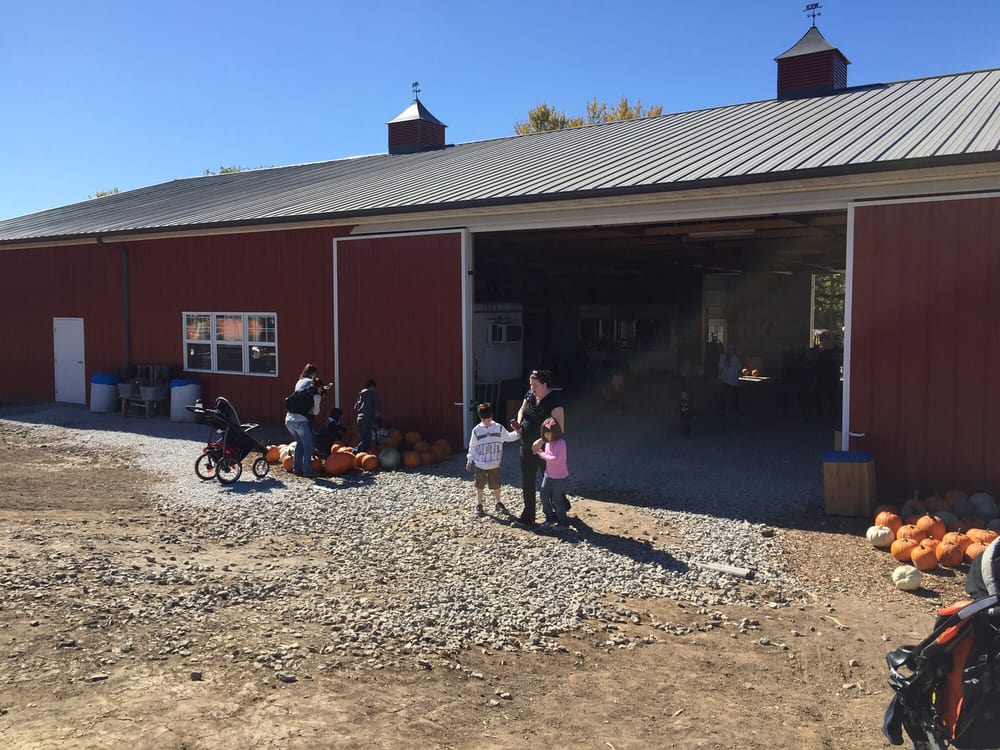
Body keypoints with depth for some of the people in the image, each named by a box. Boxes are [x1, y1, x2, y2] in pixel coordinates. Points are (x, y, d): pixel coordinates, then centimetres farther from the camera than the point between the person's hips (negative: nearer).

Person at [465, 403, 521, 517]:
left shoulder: (499, 428, -3)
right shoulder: (476, 430, -5)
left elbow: (508, 437, -4)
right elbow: (472, 447, 2)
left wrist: (517, 433, -22)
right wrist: (469, 460, 5)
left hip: (494, 464, 1)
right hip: (480, 464, -1)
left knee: (496, 485, 10)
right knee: (480, 486, 8)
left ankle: (497, 503, 29)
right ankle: (479, 505, 22)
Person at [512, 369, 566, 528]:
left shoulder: (554, 401, -22)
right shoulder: (530, 394, -1)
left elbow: (559, 428, -26)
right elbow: (522, 410, 17)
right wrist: (519, 423, -4)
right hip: (527, 447, 6)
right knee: (527, 483, 12)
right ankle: (528, 516, 24)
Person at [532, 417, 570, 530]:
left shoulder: (560, 443, -23)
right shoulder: (547, 442, 2)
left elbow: (555, 458, -33)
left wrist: (542, 454, -24)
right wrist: (539, 451, -1)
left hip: (559, 477, -7)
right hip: (548, 475, 7)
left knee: (556, 500, 2)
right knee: (544, 497, 8)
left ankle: (563, 522, 20)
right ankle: (550, 518, 25)